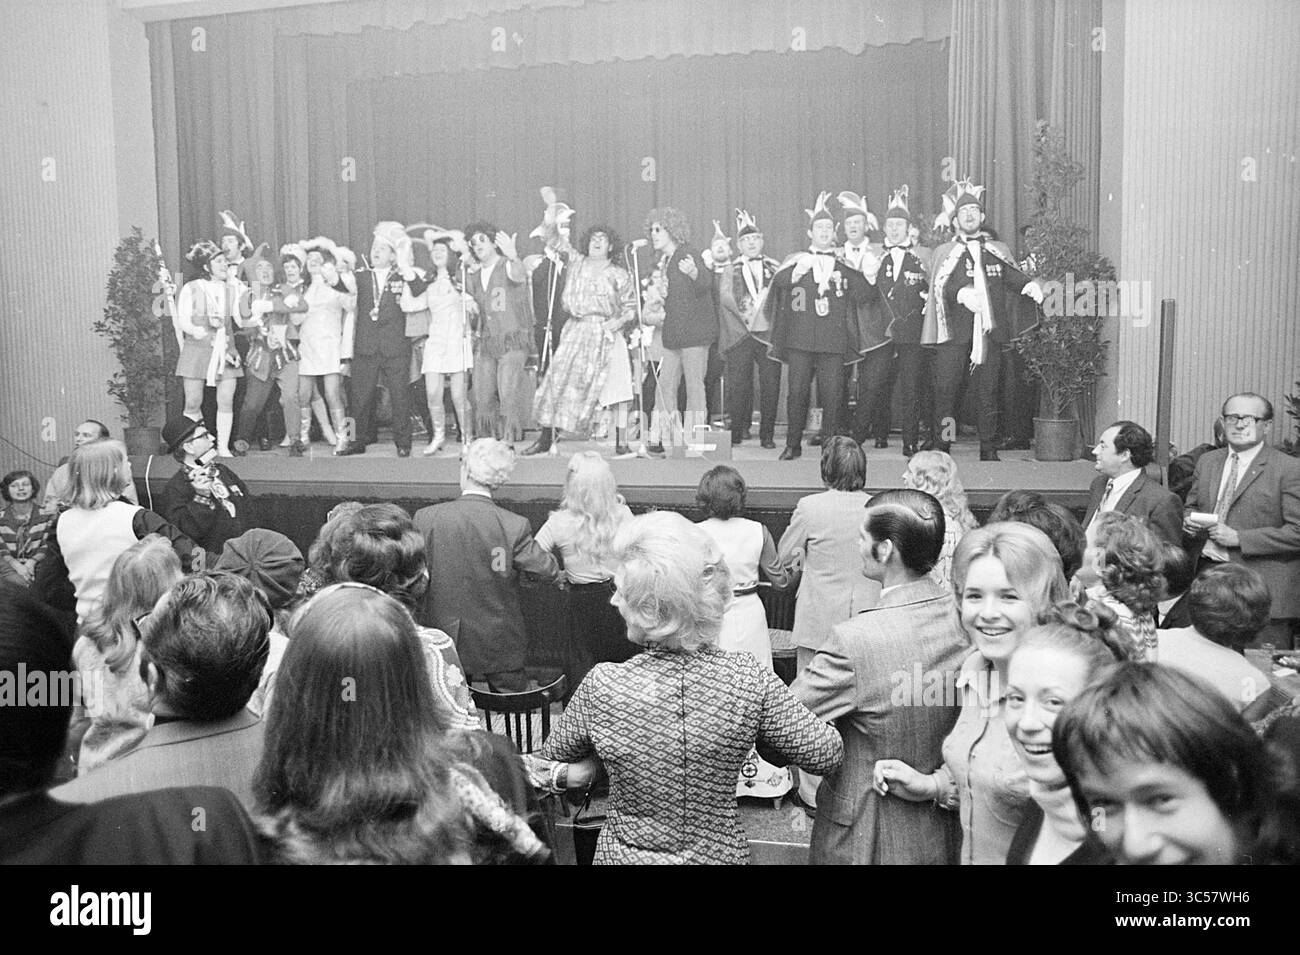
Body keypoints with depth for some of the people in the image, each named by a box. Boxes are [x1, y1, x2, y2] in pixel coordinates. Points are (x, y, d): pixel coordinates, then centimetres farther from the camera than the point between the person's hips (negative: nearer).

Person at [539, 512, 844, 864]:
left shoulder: (602, 686, -23)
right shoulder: (751, 681, -22)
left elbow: (553, 755, -4)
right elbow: (826, 754, -10)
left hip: (625, 854, -1)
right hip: (720, 851, 1)